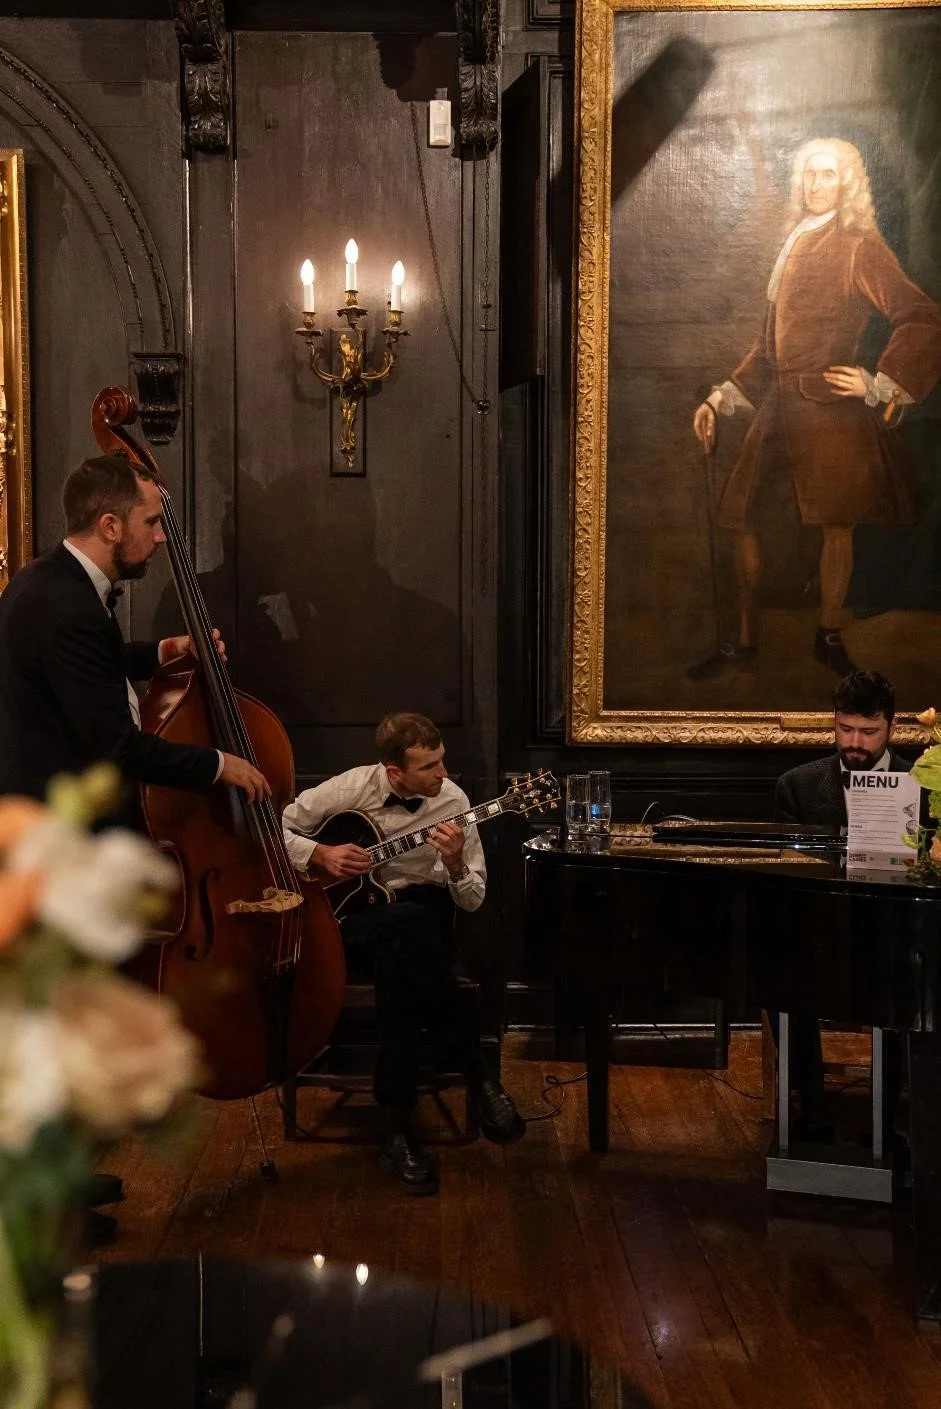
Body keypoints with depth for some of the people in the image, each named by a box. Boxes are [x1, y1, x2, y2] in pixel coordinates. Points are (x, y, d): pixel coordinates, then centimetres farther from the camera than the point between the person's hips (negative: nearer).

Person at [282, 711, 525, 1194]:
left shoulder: (452, 801, -4)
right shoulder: (352, 787, -8)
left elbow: (473, 901, -2)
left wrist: (455, 864, -23)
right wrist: (319, 855, -16)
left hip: (423, 914, 1)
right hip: (349, 915, -1)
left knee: (397, 957, -39)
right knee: (409, 922, -39)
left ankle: (398, 1125, -31)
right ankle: (478, 1072, -32)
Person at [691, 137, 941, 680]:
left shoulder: (860, 246, -2)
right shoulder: (794, 245, 18)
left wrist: (881, 383, -14)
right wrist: (721, 399, 16)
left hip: (831, 406, -6)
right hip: (780, 404, 6)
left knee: (837, 521, -1)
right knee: (741, 513, 1)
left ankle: (830, 636, 15)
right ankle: (745, 642, 10)